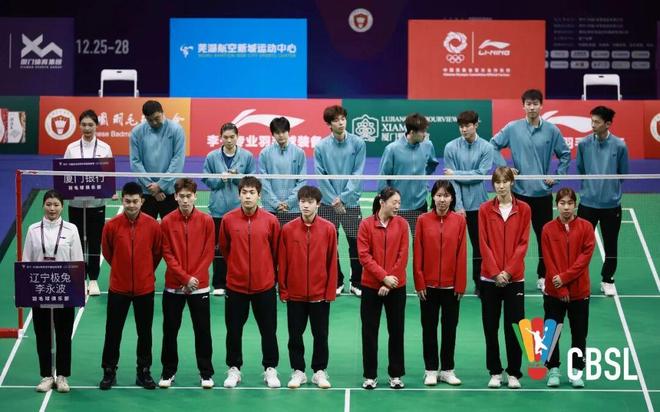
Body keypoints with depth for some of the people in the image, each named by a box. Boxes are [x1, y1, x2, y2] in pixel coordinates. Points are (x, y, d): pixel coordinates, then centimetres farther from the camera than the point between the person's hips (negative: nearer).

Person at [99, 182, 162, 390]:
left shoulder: (153, 225, -7)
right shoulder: (112, 225, -8)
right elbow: (107, 252, 8)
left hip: (145, 288, 0)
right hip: (118, 287, 0)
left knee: (145, 332, 9)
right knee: (113, 331, 6)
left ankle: (143, 372, 22)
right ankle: (109, 372, 19)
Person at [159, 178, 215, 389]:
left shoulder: (206, 221, -2)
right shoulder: (167, 222, -2)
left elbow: (208, 253, -2)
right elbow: (167, 254, -4)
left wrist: (195, 278, -10)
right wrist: (185, 277, -12)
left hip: (199, 286, 0)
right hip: (173, 286, 0)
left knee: (203, 330, 4)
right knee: (170, 330, 7)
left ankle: (206, 372, 15)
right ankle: (168, 371, 20)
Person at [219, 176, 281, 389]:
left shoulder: (271, 220, -5)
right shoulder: (228, 220, -4)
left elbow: (276, 250, 4)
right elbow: (224, 248, 8)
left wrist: (267, 270, 9)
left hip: (265, 285, 0)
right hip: (235, 285, 1)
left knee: (268, 330, 7)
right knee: (234, 330, 9)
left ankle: (270, 369, 21)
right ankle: (234, 369, 23)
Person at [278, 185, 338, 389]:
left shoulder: (328, 229, -3)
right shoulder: (288, 229, -2)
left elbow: (332, 262, -1)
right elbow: (282, 262, 1)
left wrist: (331, 291, -3)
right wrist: (283, 290, -2)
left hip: (320, 294, -1)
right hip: (294, 294, 1)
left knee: (321, 335, 8)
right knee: (295, 335, 9)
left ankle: (320, 371, 21)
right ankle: (298, 371, 21)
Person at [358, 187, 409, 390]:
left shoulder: (402, 224, 0)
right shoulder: (366, 224, -3)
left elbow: (403, 255, -3)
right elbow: (364, 255, -8)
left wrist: (390, 280, -11)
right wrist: (383, 276, -16)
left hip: (396, 287, 1)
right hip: (371, 287, -1)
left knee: (396, 331, 7)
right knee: (369, 332, 4)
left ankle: (396, 375, 18)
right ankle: (370, 376, 15)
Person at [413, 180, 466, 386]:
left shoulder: (459, 220, -2)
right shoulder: (423, 220, -2)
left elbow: (461, 254, -2)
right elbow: (417, 254, -1)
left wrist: (460, 284, -4)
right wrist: (419, 282, -5)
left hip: (451, 285, 0)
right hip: (428, 285, 0)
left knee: (450, 327, 9)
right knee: (429, 328, 7)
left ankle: (447, 369, 20)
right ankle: (431, 370, 17)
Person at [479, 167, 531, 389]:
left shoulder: (523, 209, 1)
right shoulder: (485, 209, 1)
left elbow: (523, 243, -2)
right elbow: (484, 244, -2)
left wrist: (508, 271, -11)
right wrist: (495, 272, -10)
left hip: (514, 277, -1)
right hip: (489, 278, 1)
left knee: (514, 327, 1)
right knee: (490, 327, 5)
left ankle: (514, 373, 11)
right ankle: (495, 372, 16)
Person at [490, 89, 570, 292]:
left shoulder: (552, 130, 0)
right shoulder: (512, 128, -2)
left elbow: (565, 154, 9)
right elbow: (493, 145, 5)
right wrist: (503, 166, -4)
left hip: (543, 192, 1)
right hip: (519, 191, 0)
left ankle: (543, 277, 19)